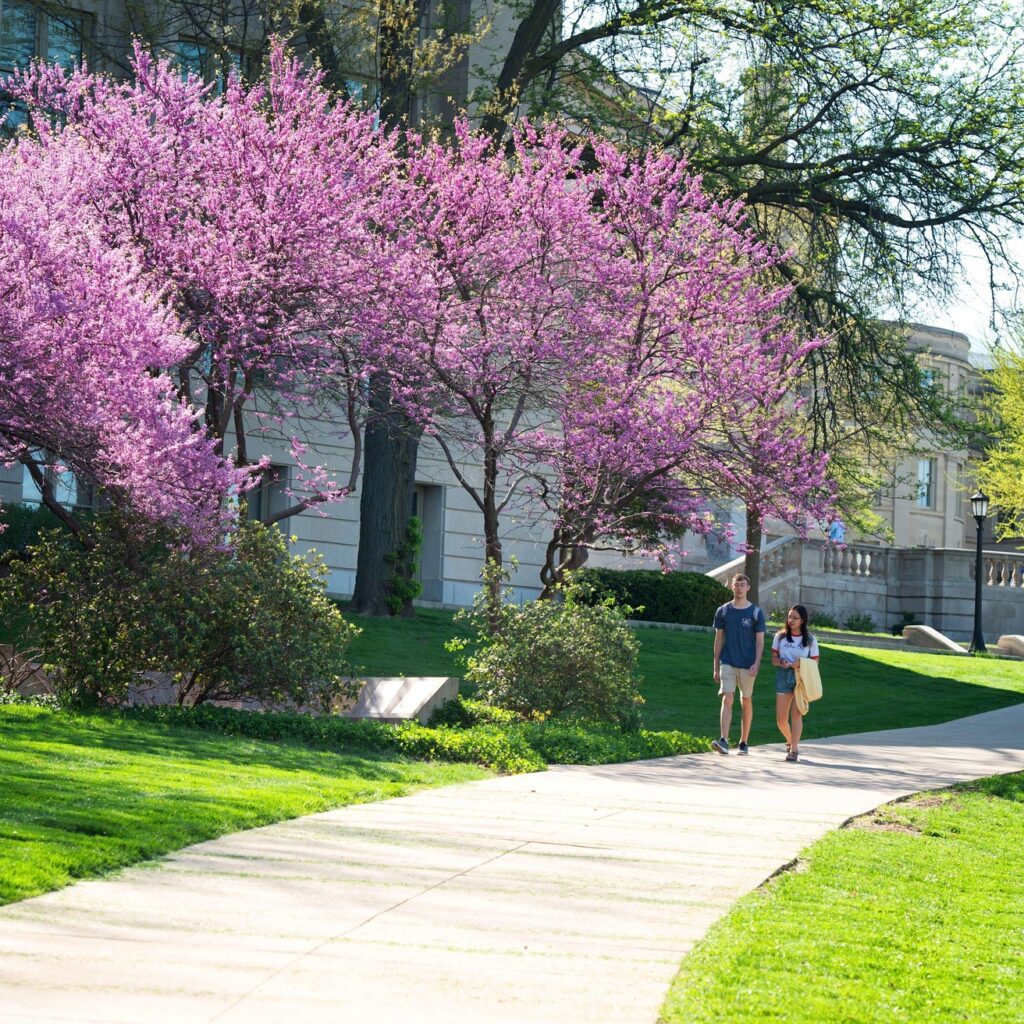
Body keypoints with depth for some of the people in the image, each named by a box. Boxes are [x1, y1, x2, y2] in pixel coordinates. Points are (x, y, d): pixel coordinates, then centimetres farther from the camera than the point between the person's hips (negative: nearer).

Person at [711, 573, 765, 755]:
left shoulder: (756, 612, 1)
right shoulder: (723, 611, 6)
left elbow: (760, 641, 1)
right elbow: (719, 640, 10)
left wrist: (756, 663, -13)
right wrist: (716, 666, 7)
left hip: (747, 665, 0)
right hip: (727, 663, 0)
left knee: (746, 702, 6)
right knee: (727, 700, -12)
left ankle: (743, 743, 16)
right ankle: (723, 741, -21)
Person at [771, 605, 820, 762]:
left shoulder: (810, 640, 3)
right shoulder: (780, 637, 7)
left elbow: (814, 663, 3)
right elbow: (774, 659, 8)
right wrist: (782, 663, -15)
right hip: (783, 677, 2)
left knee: (796, 714, -11)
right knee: (781, 718, 0)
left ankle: (794, 749, -4)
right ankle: (790, 741, 29)